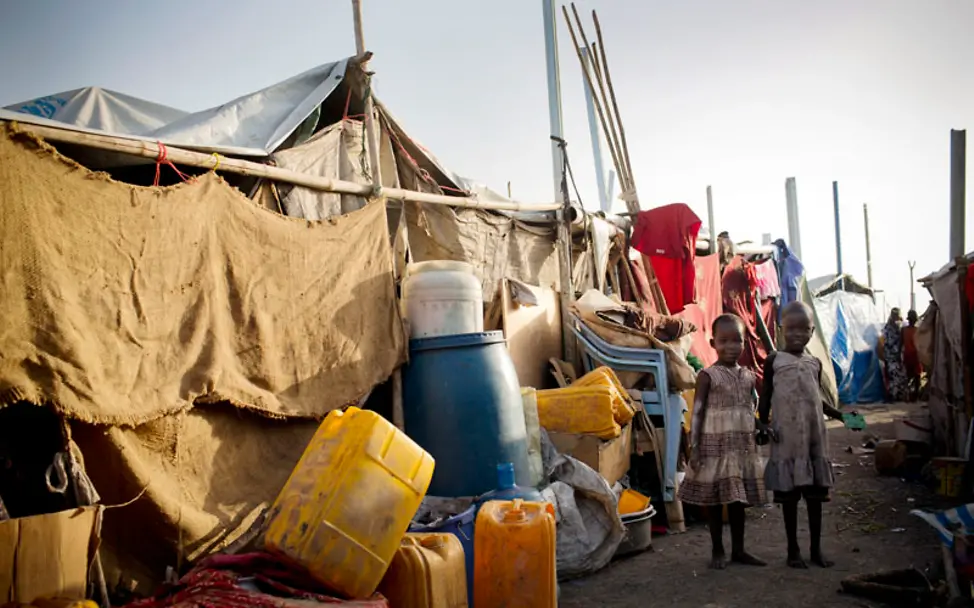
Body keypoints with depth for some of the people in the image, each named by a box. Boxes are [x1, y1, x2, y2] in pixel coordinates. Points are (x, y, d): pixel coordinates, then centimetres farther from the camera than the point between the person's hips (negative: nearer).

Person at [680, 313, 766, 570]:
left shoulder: (748, 377, 8)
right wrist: (694, 448, -13)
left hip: (743, 447, 5)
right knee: (715, 500, 3)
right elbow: (697, 413, -8)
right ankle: (718, 551, 15)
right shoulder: (708, 376, -7)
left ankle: (738, 549, 21)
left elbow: (750, 412, 15)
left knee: (739, 499, 10)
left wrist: (755, 443, 14)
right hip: (715, 446, -5)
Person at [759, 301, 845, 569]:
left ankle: (816, 548, 20)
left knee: (815, 492, 8)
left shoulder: (815, 363, 10)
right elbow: (765, 397, -1)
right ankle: (793, 549, 13)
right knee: (789, 493, 3)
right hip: (786, 437, -4)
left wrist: (838, 414, 13)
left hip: (814, 435, 4)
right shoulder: (773, 360, -1)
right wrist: (763, 423, -12)